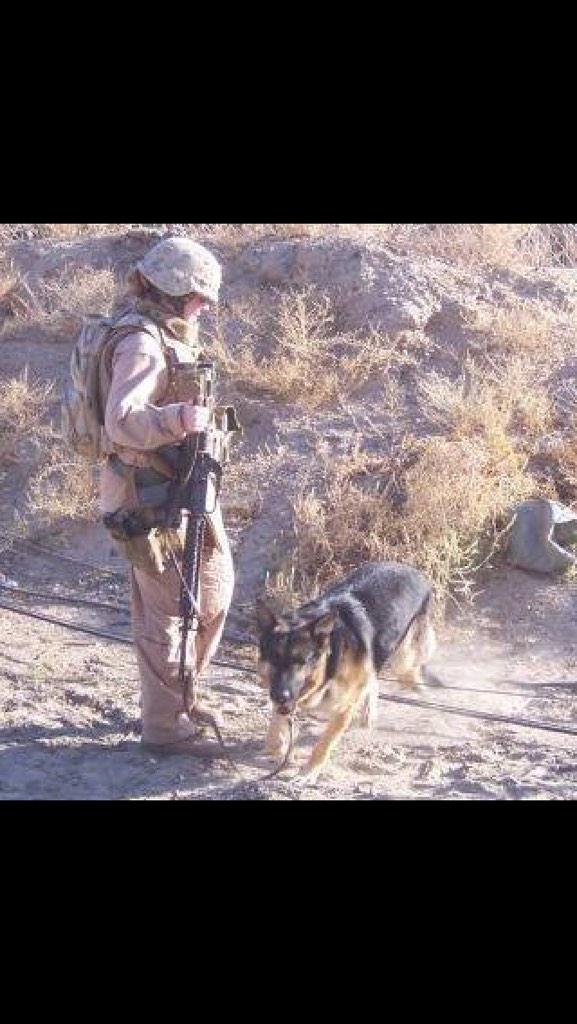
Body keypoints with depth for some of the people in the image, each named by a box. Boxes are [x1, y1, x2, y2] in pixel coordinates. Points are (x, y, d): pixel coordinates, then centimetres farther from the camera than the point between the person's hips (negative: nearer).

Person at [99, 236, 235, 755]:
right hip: (154, 497, -10)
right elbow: (123, 419, -35)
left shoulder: (164, 335, 11)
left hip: (183, 487, 10)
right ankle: (165, 726, 8)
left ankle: (175, 688, 33)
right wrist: (179, 418, -50)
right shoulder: (140, 343, -20)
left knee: (215, 583, 19)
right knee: (168, 606, -3)